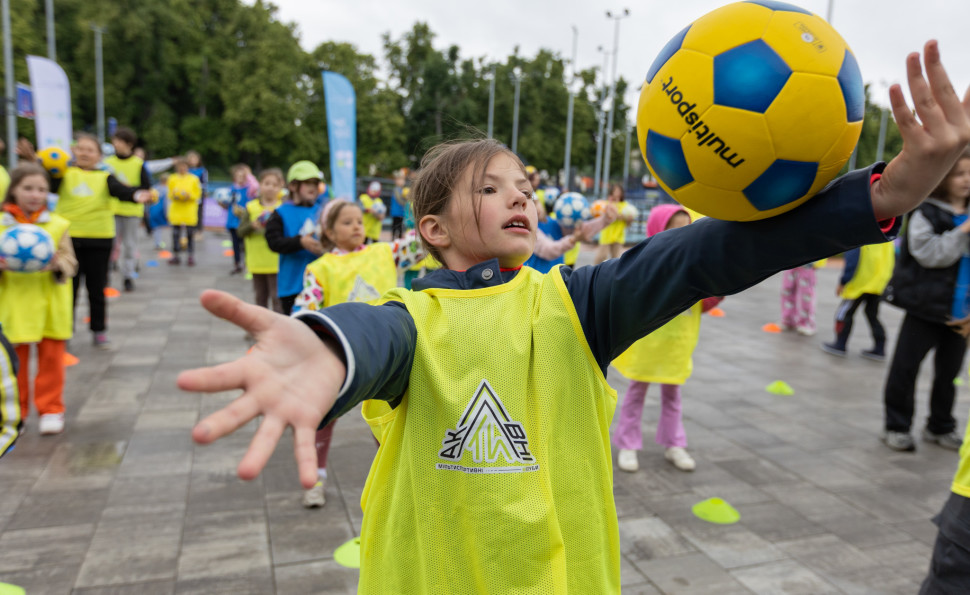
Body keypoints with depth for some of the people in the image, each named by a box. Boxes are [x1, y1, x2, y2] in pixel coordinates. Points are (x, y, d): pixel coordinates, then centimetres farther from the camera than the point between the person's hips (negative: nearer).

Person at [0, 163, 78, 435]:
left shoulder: (58, 225, 1)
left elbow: (70, 263, 1)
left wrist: (57, 264, -19)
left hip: (50, 307, 0)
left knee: (51, 358, 6)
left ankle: (50, 409, 20)